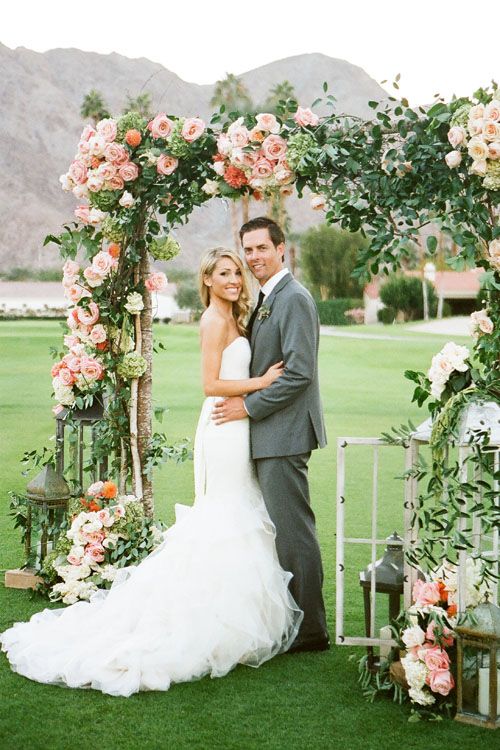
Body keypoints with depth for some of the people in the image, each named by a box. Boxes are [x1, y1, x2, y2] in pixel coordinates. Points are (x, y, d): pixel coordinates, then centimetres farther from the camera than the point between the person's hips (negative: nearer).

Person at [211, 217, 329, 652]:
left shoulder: (294, 299, -13)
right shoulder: (266, 300, 18)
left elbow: (299, 373, -20)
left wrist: (248, 405, -15)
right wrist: (246, 405, 11)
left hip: (284, 434, -10)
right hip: (269, 435, 10)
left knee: (293, 532, -5)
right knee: (283, 531, 14)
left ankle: (311, 632, 4)